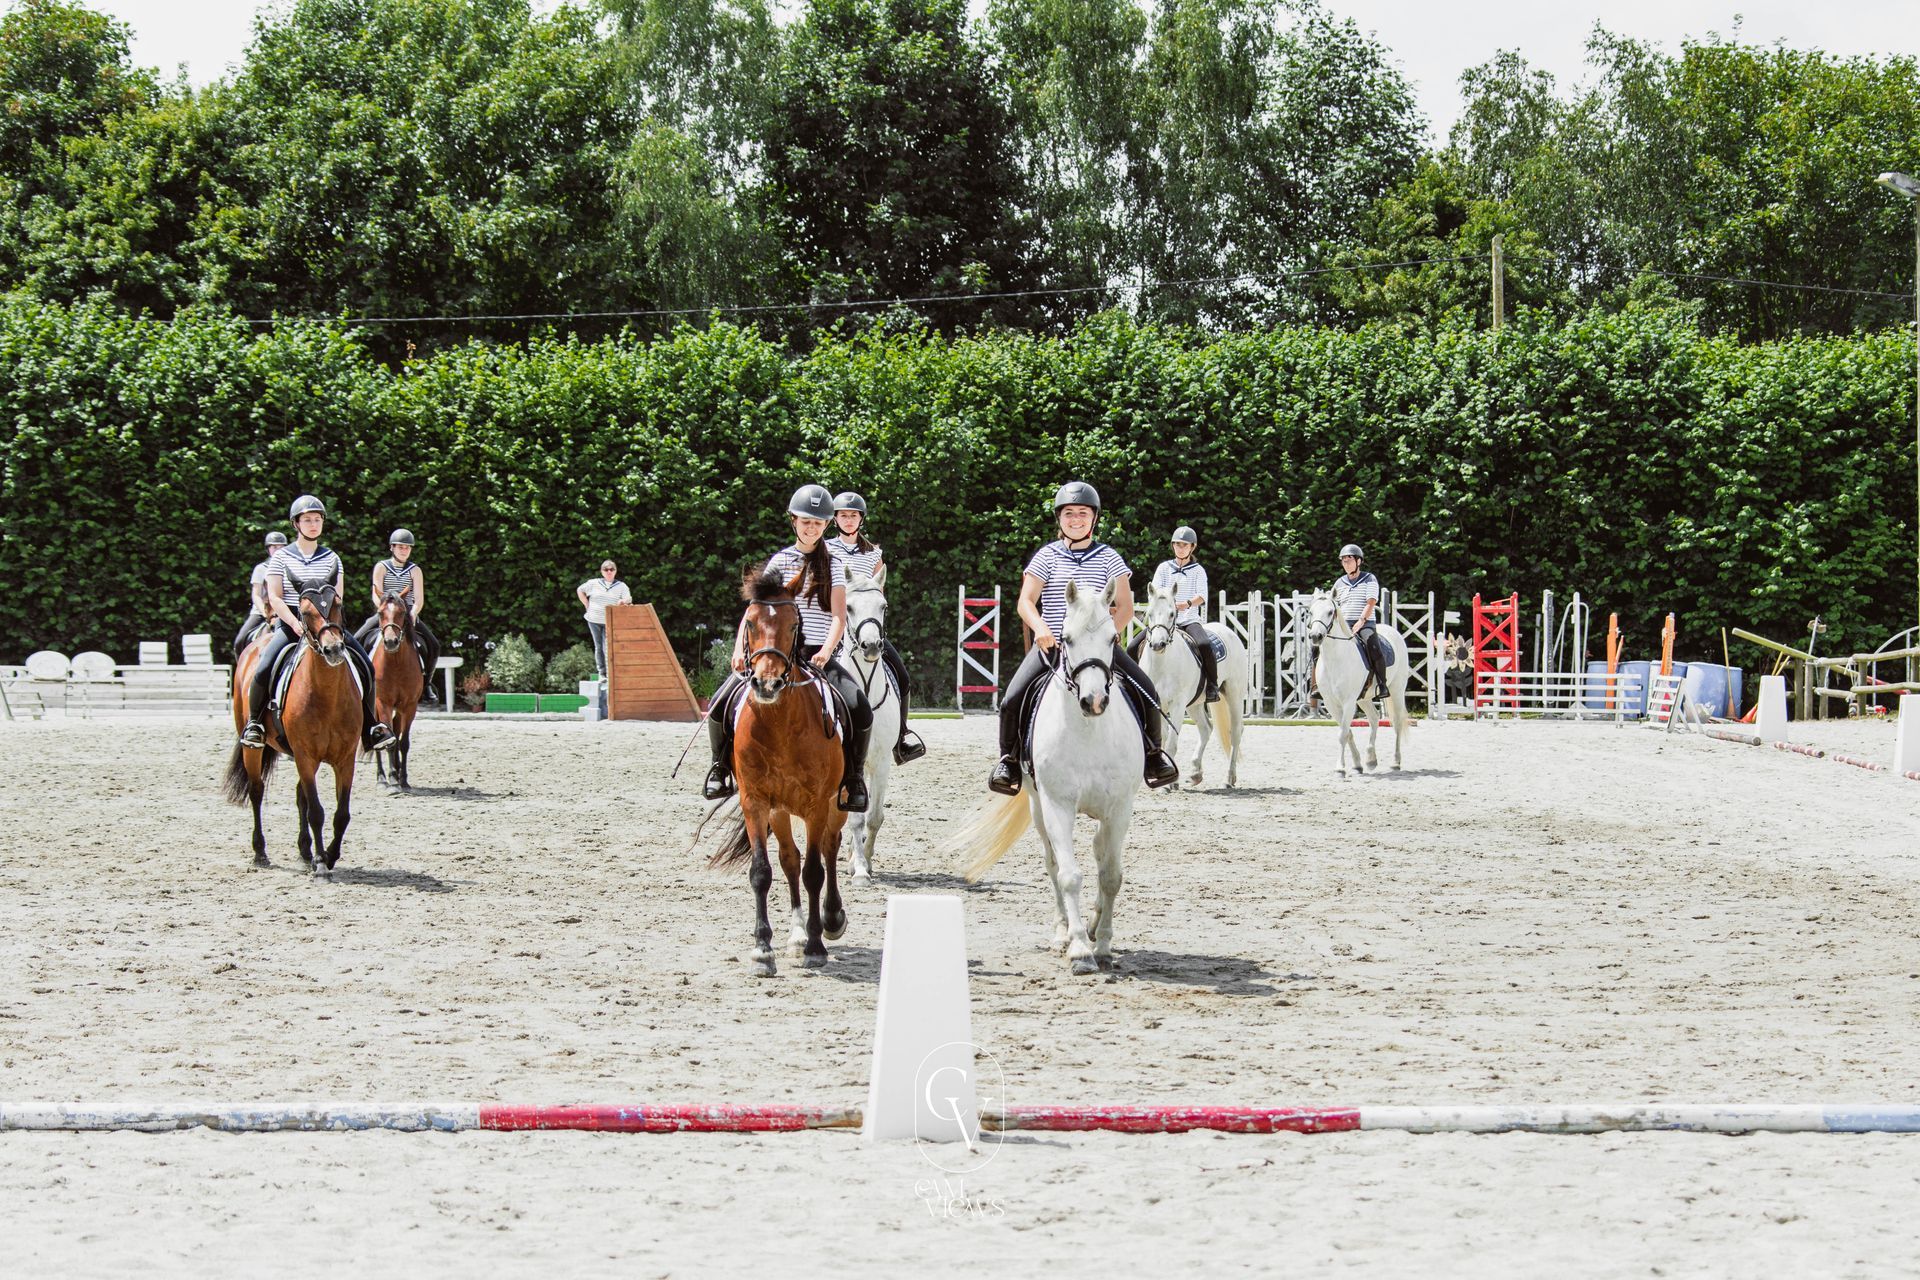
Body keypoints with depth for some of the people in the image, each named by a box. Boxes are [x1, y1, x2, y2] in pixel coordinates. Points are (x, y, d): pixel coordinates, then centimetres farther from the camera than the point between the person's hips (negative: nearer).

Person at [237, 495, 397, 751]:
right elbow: (274, 598, -3)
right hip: (289, 624, -3)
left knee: (366, 668, -11)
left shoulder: (331, 558, 11)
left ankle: (370, 726, 3)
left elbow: (338, 596, 6)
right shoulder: (282, 557, 4)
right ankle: (254, 723, -5)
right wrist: (296, 624, -18)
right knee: (263, 670, -26)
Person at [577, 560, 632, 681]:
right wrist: (587, 605, 7)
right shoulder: (594, 583, 5)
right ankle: (602, 673, 16)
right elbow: (580, 590, 16)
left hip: (611, 622, -2)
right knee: (599, 647, 8)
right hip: (594, 621, 2)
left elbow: (629, 599, -9)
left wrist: (624, 601, -33)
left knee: (608, 647, -12)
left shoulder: (621, 586, 2)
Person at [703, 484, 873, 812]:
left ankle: (854, 778, -3)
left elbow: (839, 616, -3)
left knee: (860, 710, -25)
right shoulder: (780, 561, 8)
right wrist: (739, 649, -10)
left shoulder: (833, 564, 7)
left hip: (818, 655, -1)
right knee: (721, 704, -18)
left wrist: (826, 652, -21)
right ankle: (721, 767, 6)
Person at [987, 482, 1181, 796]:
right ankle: (1009, 759, 2)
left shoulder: (1108, 558, 6)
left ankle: (1153, 752, 7)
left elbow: (1125, 606, 1)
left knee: (1146, 692, -14)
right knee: (1012, 699, -19)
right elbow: (1026, 602, -3)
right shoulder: (1047, 556, 5)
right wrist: (1040, 627, -24)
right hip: (1050, 643, 0)